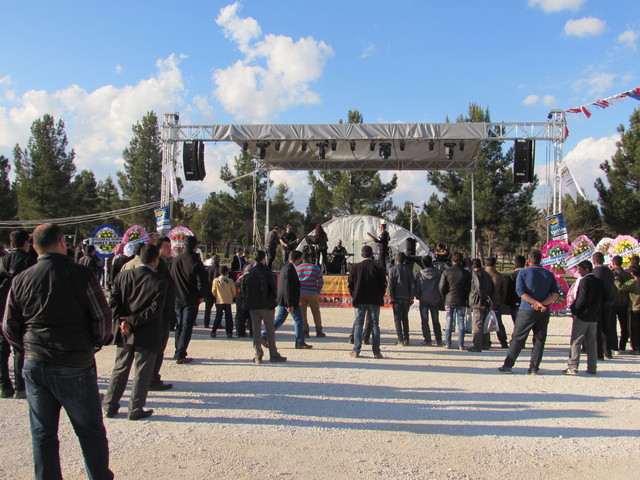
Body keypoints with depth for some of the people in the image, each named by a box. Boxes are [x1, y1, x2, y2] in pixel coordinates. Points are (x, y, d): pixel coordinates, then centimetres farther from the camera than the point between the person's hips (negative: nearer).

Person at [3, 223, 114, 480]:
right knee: (91, 431, 11)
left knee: (42, 433, 14)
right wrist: (98, 342, 8)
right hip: (76, 366, -3)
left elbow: (9, 326, 7)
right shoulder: (81, 274, -11)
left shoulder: (20, 280, 0)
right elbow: (102, 317, -10)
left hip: (35, 366, 3)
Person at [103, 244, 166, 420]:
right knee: (142, 372, 8)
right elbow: (155, 309, -18)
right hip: (147, 336, -4)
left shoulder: (124, 275, 2)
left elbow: (113, 301, -3)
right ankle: (135, 409, 14)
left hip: (124, 333, 5)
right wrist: (132, 321, -14)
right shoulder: (159, 282, -11)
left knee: (119, 369, 17)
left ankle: (110, 406, 23)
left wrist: (121, 322, -9)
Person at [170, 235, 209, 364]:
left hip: (177, 299, 5)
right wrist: (201, 296, -1)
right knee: (187, 327, 0)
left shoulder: (175, 260, 2)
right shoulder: (196, 262, -15)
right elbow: (203, 282, -16)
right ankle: (180, 355, -3)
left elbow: (171, 278, 10)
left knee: (179, 325, 17)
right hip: (191, 300, -5)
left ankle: (178, 352, 21)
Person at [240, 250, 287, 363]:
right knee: (270, 329, 4)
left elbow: (243, 288, 6)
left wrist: (248, 301, 13)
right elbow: (273, 287, -9)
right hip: (266, 305, -4)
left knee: (256, 329, 9)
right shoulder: (266, 271, -9)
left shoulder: (248, 273, 4)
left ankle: (257, 355, 6)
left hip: (252, 305, 4)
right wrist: (273, 300, 6)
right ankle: (273, 355, 8)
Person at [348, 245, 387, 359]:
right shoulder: (378, 268, -4)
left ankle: (356, 351, 3)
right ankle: (376, 352, 5)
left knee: (358, 324, 6)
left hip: (359, 300, 0)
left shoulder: (355, 267, -3)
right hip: (375, 300, 0)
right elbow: (383, 284, -2)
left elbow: (350, 283, -1)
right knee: (374, 325, 5)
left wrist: (353, 295, 12)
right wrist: (380, 296, 11)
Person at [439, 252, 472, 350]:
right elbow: (469, 288, 2)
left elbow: (441, 287, -4)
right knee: (461, 323, 5)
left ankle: (447, 343, 6)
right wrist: (466, 298, 13)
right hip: (461, 301, 0)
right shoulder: (466, 273, -2)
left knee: (449, 322, 6)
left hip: (449, 301, 0)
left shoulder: (446, 272, -4)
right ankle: (461, 345, 5)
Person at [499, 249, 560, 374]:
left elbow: (520, 291, -12)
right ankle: (534, 368, 8)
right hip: (544, 312, 3)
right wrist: (542, 304, -10)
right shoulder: (549, 274, 9)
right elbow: (556, 294, 1)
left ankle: (508, 365, 2)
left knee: (517, 338, 2)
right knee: (539, 340, 9)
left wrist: (536, 303, -16)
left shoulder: (523, 272, -1)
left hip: (527, 311, -3)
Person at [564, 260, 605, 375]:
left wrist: (575, 312, -13)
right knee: (591, 342, 12)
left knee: (576, 342, -4)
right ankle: (592, 368, 14)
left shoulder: (584, 281, -13)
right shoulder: (599, 281, 10)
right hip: (594, 317, 7)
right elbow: (606, 296, 13)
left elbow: (582, 298, -20)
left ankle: (572, 367, -7)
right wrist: (598, 309, 15)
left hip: (582, 316, -7)